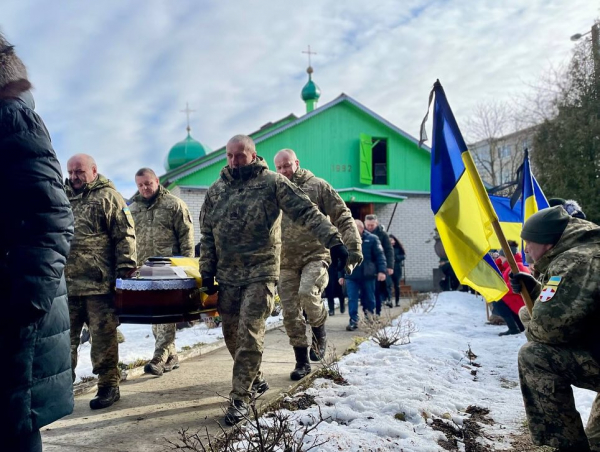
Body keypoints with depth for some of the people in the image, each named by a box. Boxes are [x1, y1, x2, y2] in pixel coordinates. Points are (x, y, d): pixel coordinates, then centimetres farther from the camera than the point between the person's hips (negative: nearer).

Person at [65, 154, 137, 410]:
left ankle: (108, 386, 13)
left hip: (99, 283, -5)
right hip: (65, 283, 6)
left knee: (103, 336, 1)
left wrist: (125, 269, -11)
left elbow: (125, 235, -5)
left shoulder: (108, 197, 0)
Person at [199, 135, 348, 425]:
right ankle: (254, 379, 34)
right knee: (232, 335, 12)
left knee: (249, 335, -9)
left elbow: (306, 212, -12)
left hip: (260, 273, -5)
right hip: (227, 276, 5)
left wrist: (333, 241, -22)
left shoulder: (272, 183, -4)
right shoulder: (216, 190, 10)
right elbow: (207, 235, 13)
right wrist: (207, 273, 9)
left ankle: (239, 398, 2)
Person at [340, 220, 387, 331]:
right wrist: (341, 275, 9)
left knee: (369, 298, 10)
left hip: (368, 276, -1)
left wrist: (381, 271, -17)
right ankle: (353, 320, 2)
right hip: (351, 276, 2)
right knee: (352, 299, -4)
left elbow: (379, 255, -6)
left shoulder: (372, 239, -2)